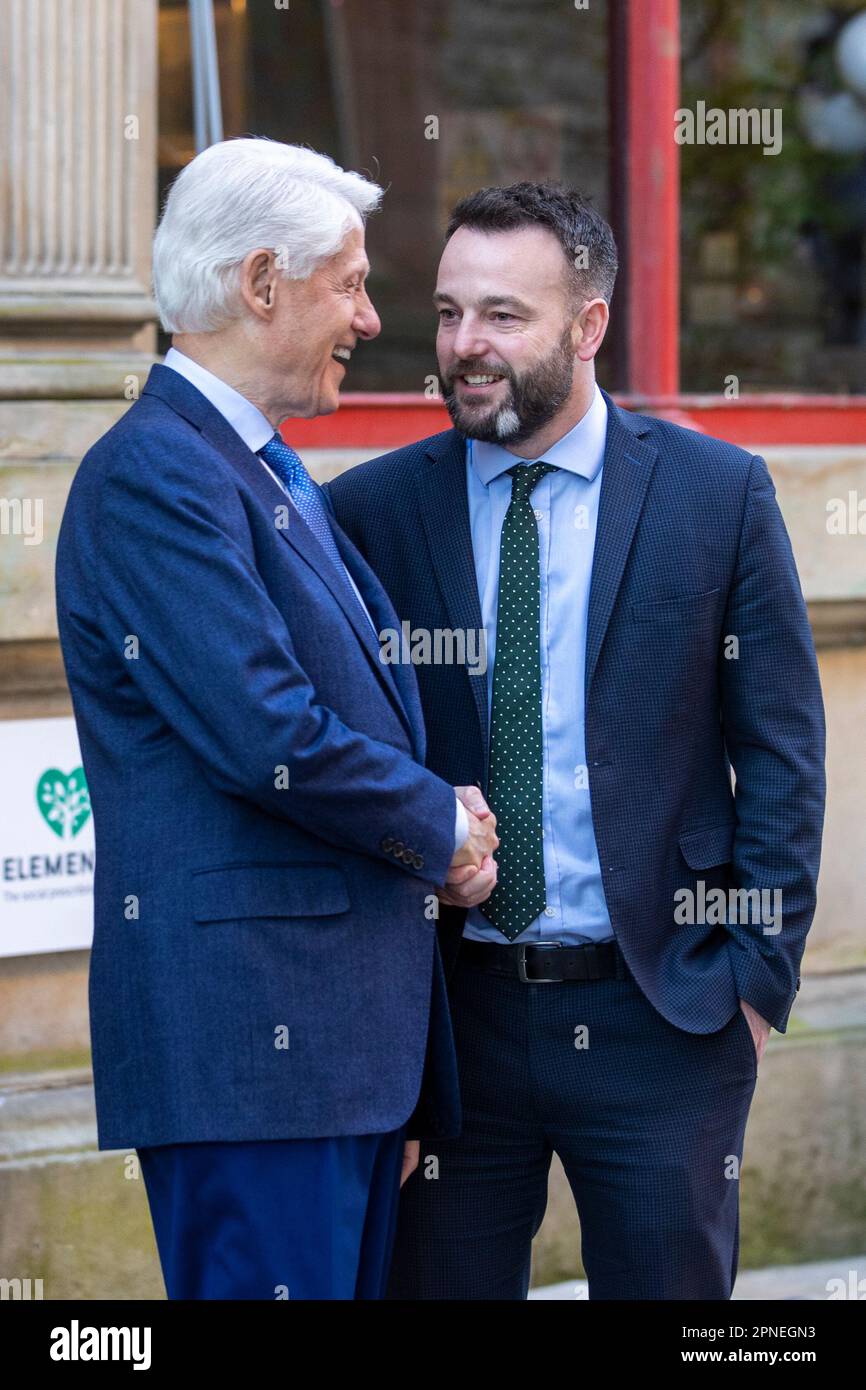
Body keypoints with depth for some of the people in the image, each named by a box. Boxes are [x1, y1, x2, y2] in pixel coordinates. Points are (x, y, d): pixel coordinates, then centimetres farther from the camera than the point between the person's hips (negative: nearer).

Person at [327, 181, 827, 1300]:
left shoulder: (718, 493, 1)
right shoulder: (370, 511, 2)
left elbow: (782, 755, 3)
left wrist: (759, 978, -2)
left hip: (660, 1015, -1)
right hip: (452, 1012, 1)